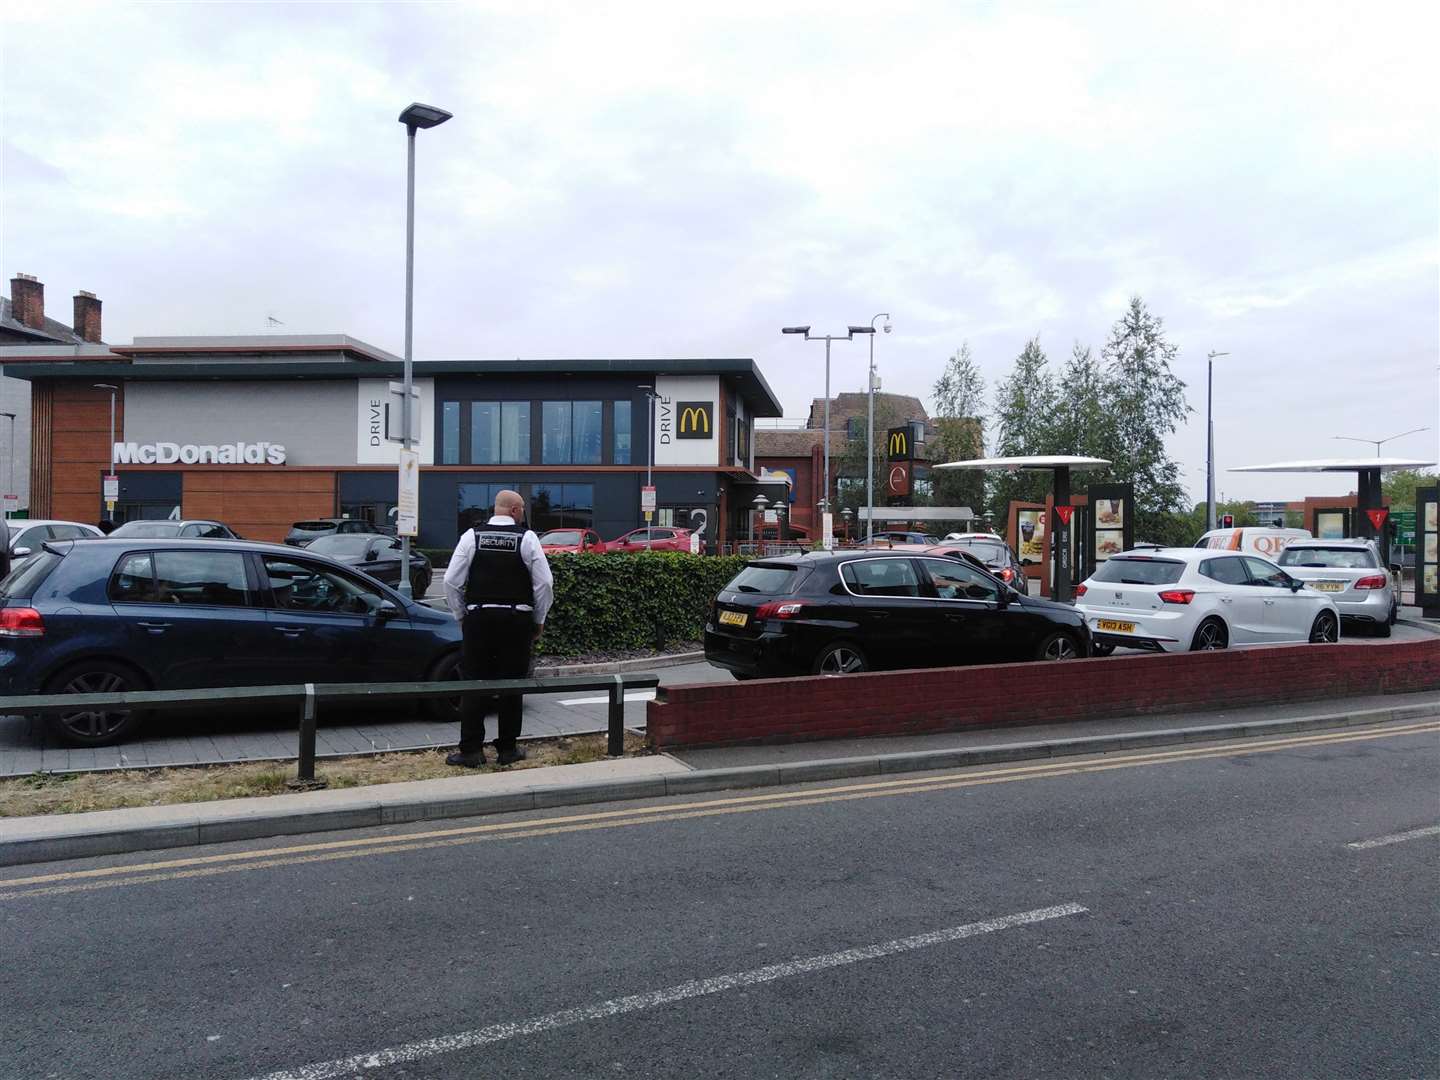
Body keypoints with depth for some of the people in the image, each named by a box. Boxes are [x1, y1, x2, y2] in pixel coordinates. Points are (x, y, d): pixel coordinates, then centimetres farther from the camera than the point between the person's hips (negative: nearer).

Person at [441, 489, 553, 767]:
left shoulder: (472, 536, 1)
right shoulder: (527, 538, -4)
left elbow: (452, 581, 0)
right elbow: (544, 583, -5)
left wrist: (461, 616, 12)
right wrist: (538, 620, 7)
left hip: (478, 619, 1)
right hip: (517, 620, -1)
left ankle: (471, 750, 9)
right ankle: (507, 749, 15)